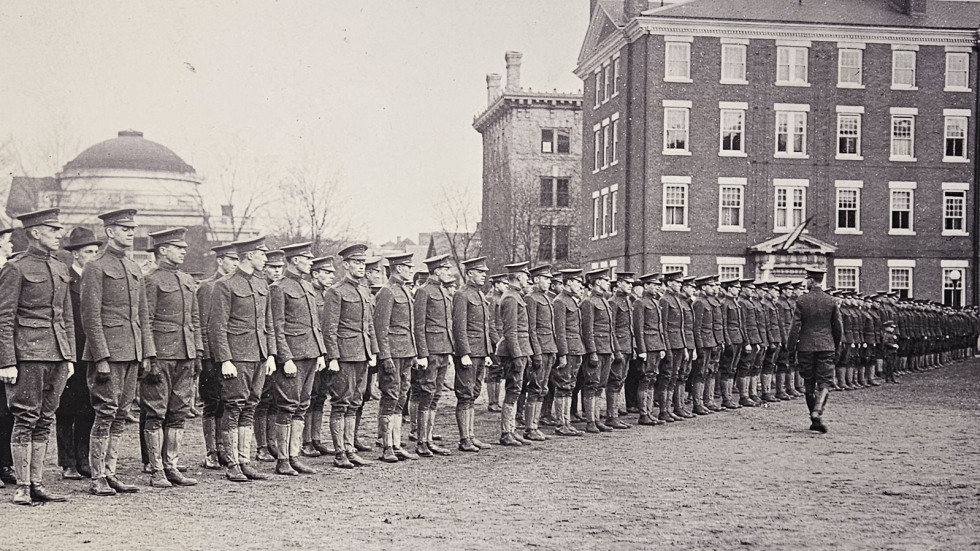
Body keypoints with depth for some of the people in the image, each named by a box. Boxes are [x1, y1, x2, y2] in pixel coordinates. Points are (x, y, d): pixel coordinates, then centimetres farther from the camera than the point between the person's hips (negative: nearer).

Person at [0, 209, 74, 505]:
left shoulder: (60, 268, 15)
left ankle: (37, 484, 14)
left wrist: (70, 356, 14)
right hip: (28, 353, -6)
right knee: (26, 419, -3)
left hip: (57, 354, 7)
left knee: (45, 420, 9)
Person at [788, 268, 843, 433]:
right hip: (826, 346, 0)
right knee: (825, 382, 1)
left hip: (806, 347, 0)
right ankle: (817, 413, -20)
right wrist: (836, 345, 18)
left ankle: (815, 419, 18)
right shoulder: (831, 301, -1)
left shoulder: (801, 301, -6)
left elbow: (795, 326, -7)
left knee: (809, 384, 11)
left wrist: (791, 347, 2)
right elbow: (839, 327, 4)